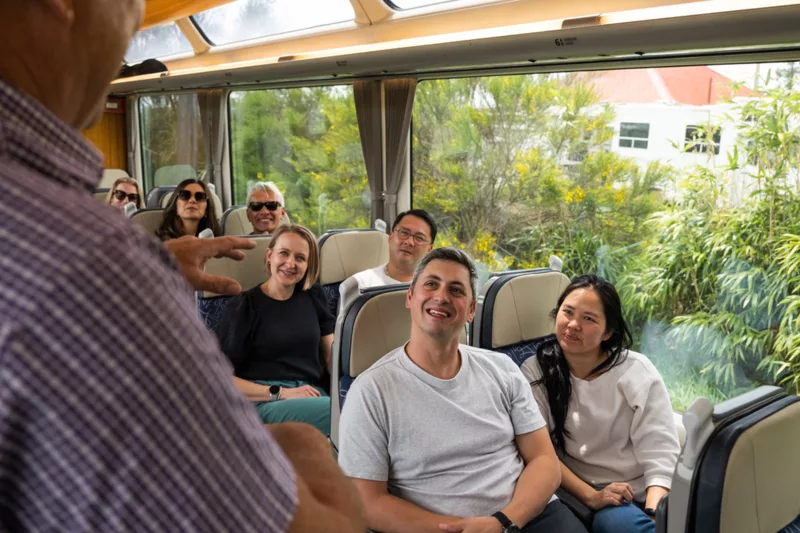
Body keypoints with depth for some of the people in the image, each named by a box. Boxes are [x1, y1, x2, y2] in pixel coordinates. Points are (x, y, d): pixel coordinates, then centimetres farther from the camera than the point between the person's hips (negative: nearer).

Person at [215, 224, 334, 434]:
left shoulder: (313, 298, 18)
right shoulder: (244, 306, 3)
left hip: (311, 396, 5)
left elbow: (333, 356, 14)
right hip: (264, 403, -5)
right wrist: (281, 393, -12)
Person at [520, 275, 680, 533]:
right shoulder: (535, 372, -1)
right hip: (585, 497, -2)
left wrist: (655, 512, -22)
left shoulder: (637, 371, -2)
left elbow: (659, 451, -8)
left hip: (651, 493, 2)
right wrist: (591, 496, -17)